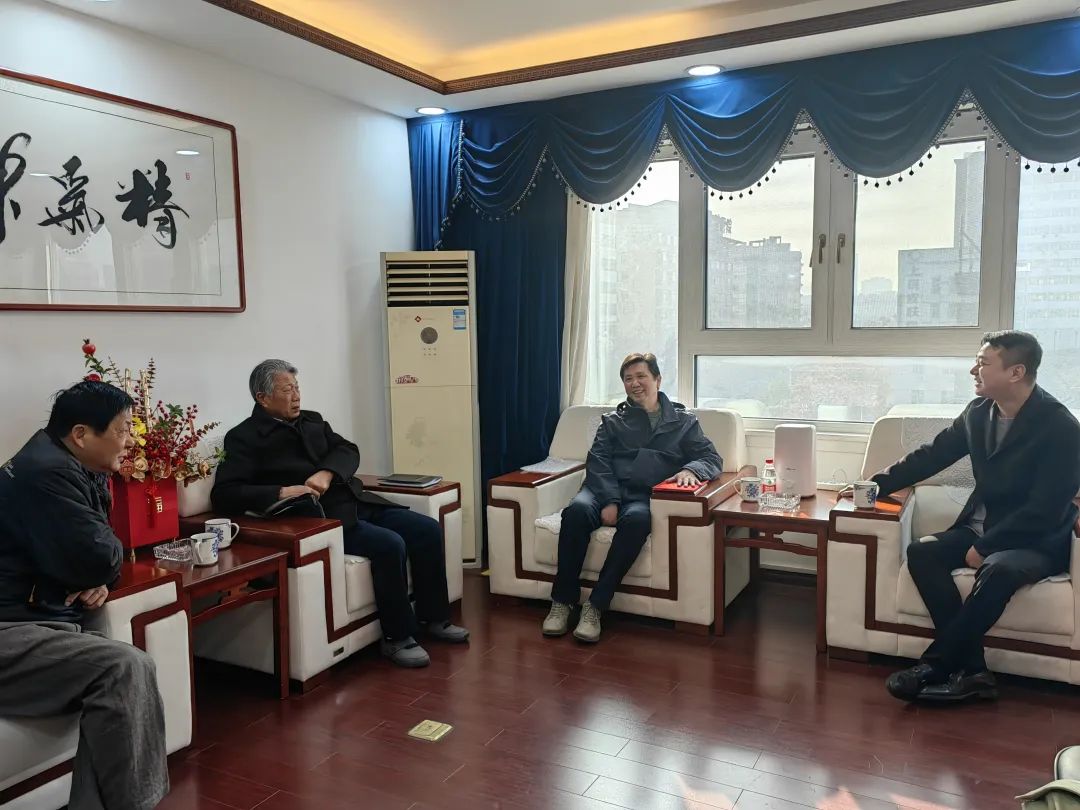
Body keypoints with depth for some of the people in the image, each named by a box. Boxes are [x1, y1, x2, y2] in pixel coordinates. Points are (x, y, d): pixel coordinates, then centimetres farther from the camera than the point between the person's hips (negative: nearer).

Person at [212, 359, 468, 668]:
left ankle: (433, 617, 12)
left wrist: (327, 473, -11)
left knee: (428, 529, -4)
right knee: (390, 545, -27)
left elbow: (348, 451, 11)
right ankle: (397, 638, -10)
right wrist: (281, 491, -24)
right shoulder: (244, 437, -1)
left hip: (357, 503, 8)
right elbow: (223, 493, -11)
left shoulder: (312, 420, 20)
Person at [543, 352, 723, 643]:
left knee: (636, 519, -38)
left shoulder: (683, 421, 20)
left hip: (644, 497, -1)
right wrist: (609, 501, -14)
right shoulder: (613, 421, 21)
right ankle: (563, 600, -25)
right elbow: (598, 461, 6)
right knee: (576, 510, -34)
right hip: (606, 490, 2)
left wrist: (690, 469, -15)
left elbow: (712, 458, 11)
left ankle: (595, 605, -33)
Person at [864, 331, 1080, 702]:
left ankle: (934, 666, -24)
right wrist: (878, 483, 3)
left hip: (1037, 540, -6)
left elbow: (1045, 510, -20)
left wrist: (985, 547, -21)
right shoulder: (979, 411, 2)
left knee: (998, 569, -37)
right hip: (980, 528, 6)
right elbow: (932, 454, 11)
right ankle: (971, 670, -24)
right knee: (921, 552, -19)